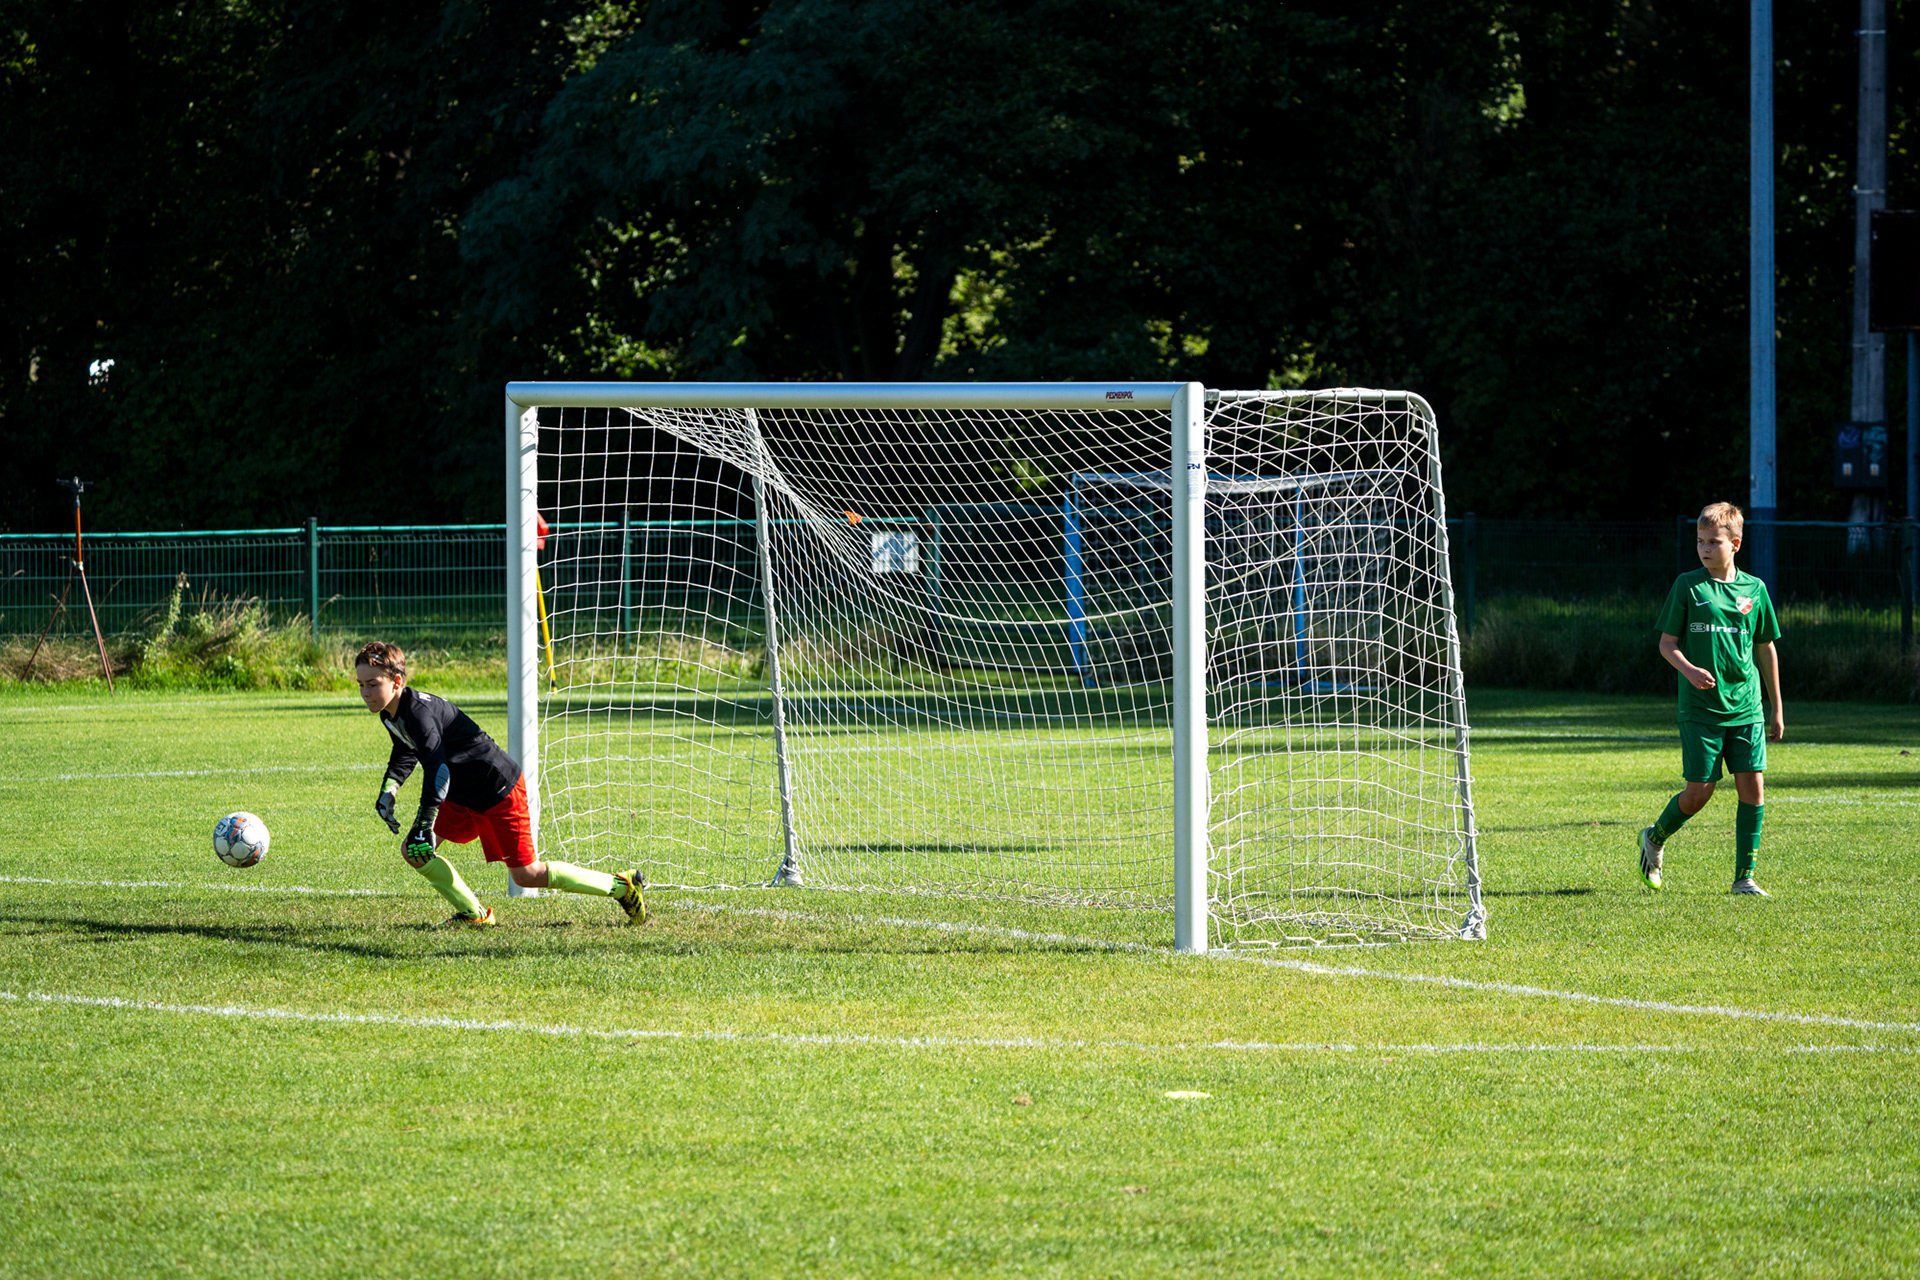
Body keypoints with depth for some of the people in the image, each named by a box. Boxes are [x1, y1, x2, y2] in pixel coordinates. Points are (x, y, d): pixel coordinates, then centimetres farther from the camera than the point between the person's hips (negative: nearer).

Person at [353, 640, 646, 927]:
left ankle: (622, 886, 12)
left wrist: (423, 826, -41)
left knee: (527, 875, -3)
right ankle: (474, 915, 11)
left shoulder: (419, 713, -29)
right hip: (462, 796, 9)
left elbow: (437, 770, -39)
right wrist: (388, 792, 8)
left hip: (499, 791, -9)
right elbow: (405, 754, 24)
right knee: (412, 851, -3)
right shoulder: (390, 714, 2)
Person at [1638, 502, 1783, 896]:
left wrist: (1776, 708, 16)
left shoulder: (1754, 589, 6)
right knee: (1699, 792, -3)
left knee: (1753, 786, -5)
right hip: (1701, 709, -3)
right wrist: (1688, 669, -20)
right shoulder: (1687, 586, -1)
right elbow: (1666, 643, 1)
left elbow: (1765, 649, 14)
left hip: (1746, 708, 3)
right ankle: (1655, 838, 26)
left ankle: (1744, 877, 2)